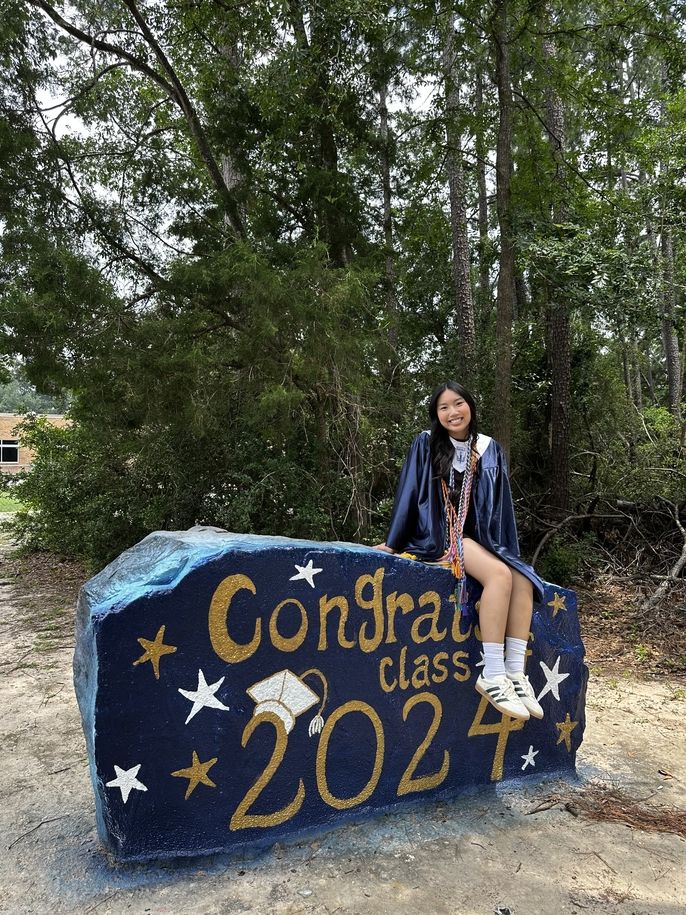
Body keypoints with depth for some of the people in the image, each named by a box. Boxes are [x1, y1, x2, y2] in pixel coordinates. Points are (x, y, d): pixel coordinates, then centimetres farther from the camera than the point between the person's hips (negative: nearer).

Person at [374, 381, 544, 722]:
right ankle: (492, 677, -28)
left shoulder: (489, 449, 9)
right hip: (438, 536, -5)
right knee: (500, 575, -30)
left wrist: (505, 550, 4)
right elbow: (408, 493, -1)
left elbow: (500, 503, 10)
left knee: (523, 580, -22)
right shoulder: (426, 445, -2)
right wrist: (393, 542, -1)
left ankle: (515, 674, -20)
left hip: (478, 537, 5)